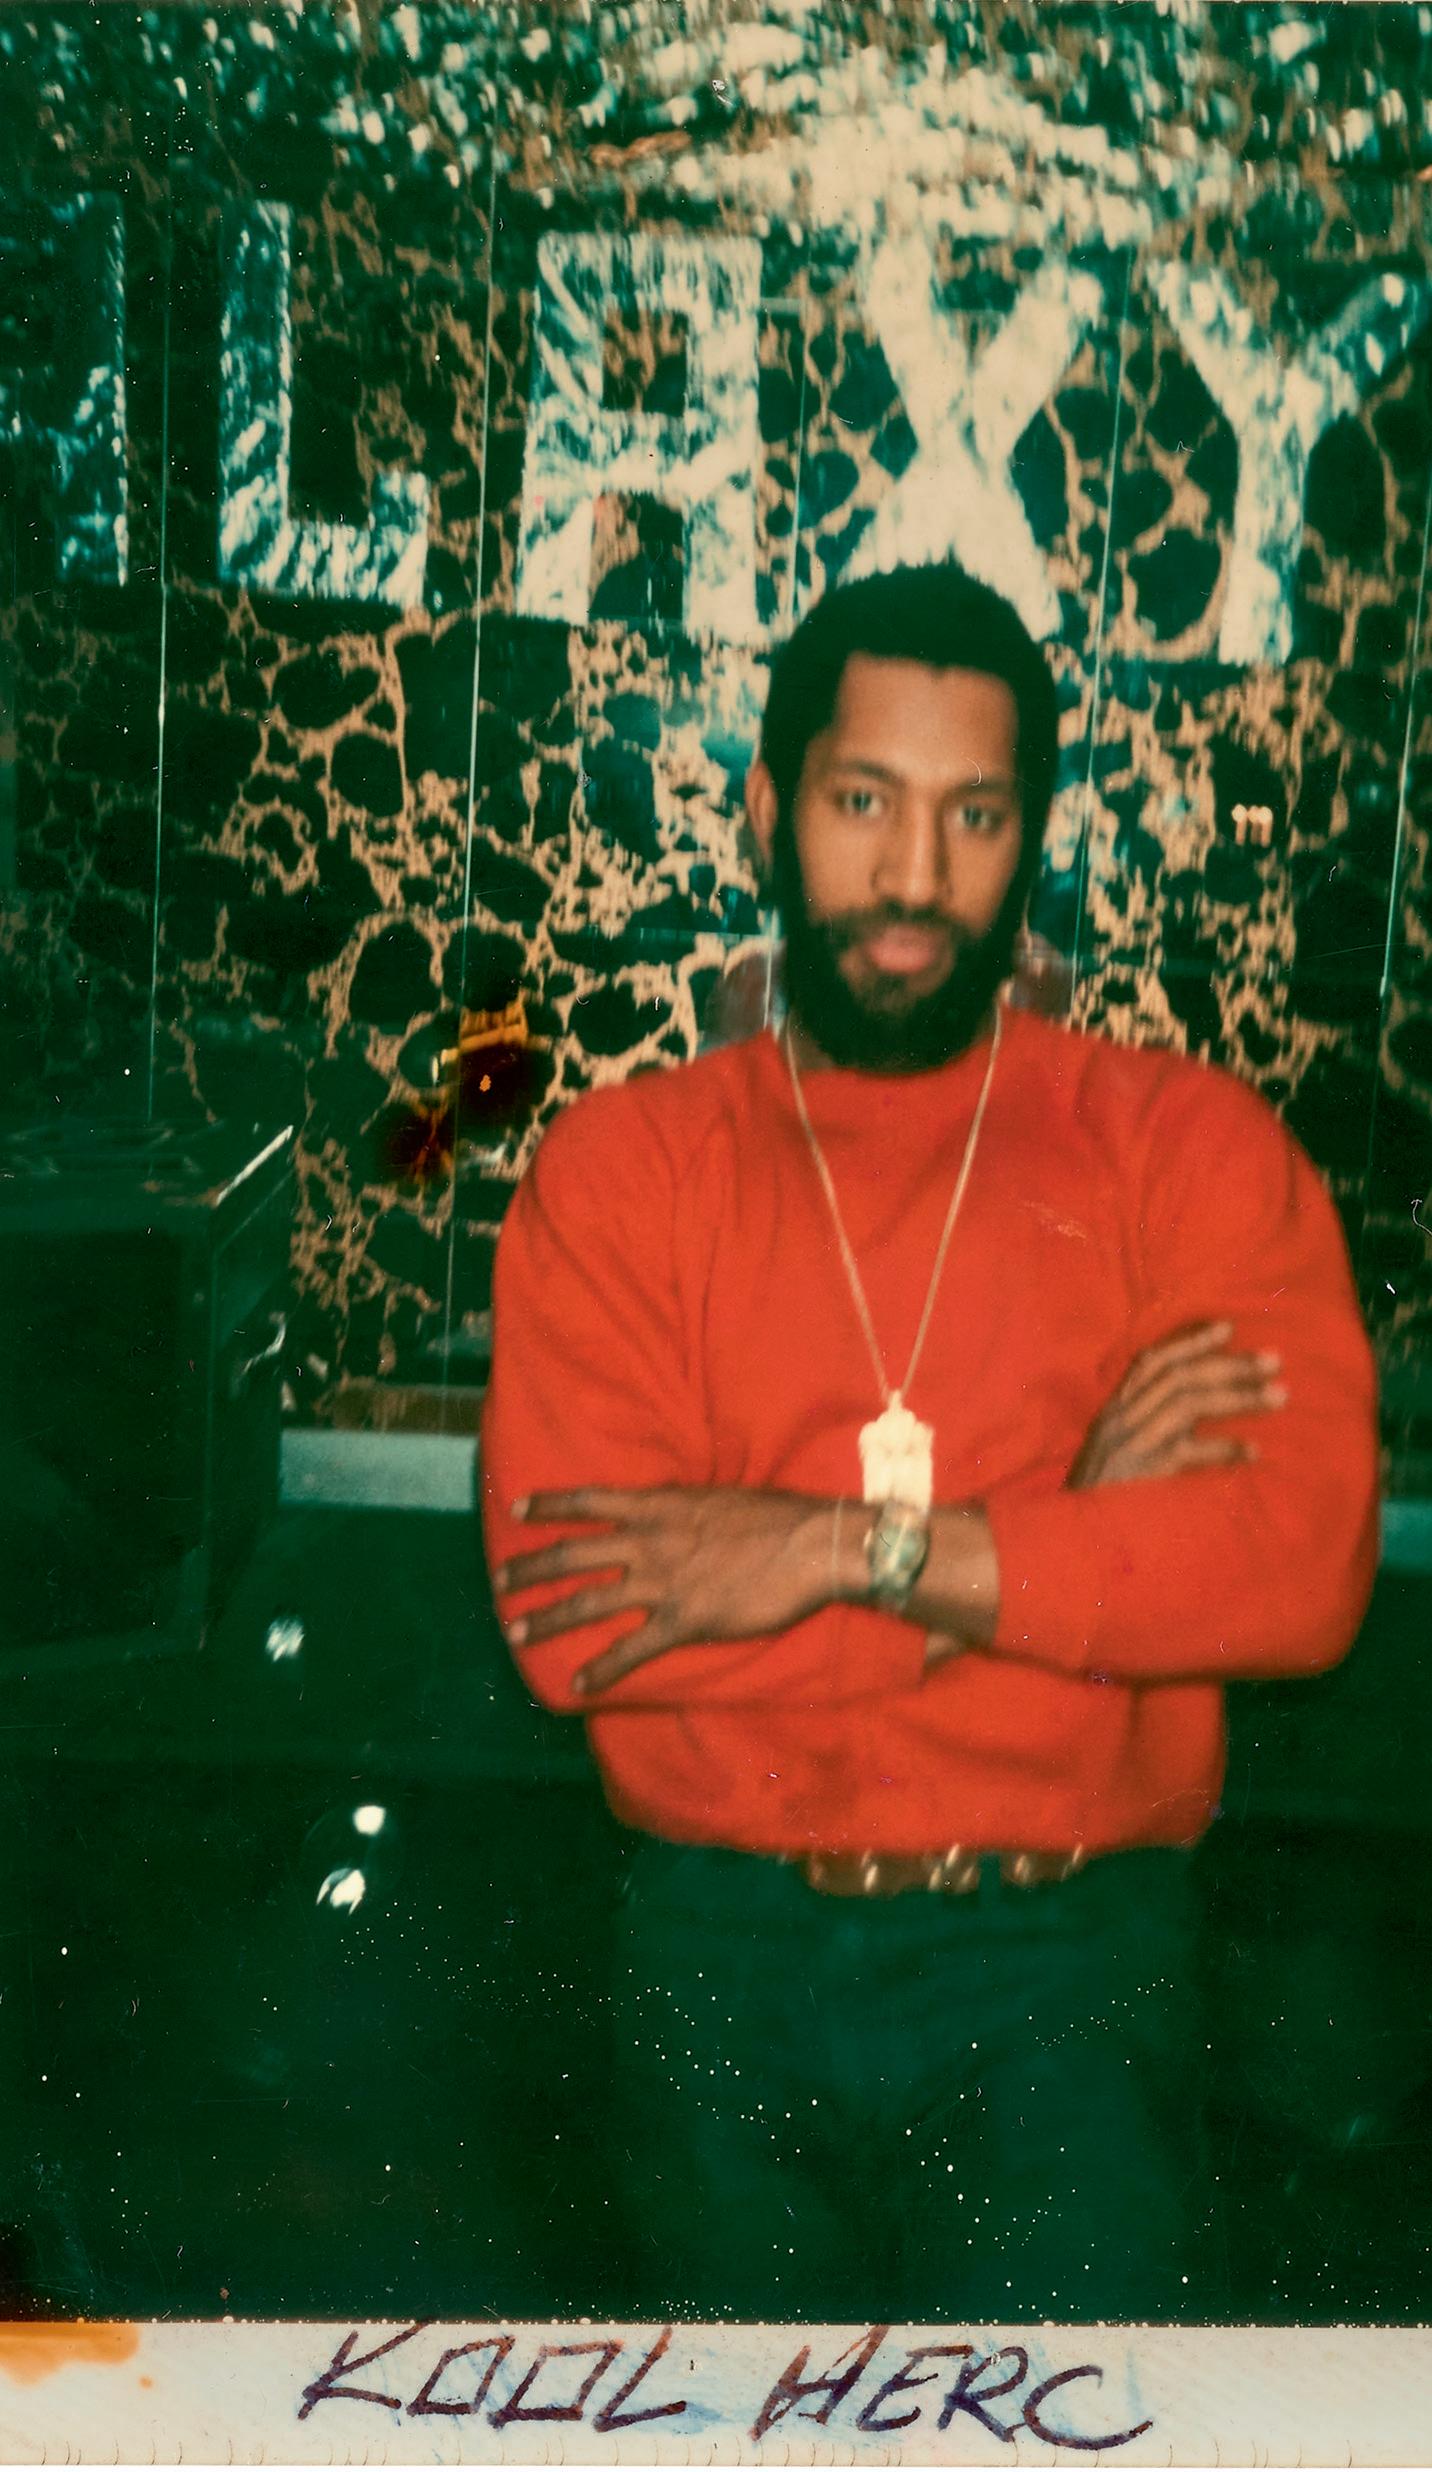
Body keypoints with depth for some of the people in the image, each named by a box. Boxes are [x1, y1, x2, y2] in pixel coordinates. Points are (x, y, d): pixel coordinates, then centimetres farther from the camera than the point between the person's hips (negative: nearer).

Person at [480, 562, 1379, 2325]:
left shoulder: (1187, 1147, -1)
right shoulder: (621, 1164, -1)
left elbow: (1304, 1556, -15)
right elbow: (571, 1610, -14)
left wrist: (850, 1547, -18)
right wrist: (1061, 1537, -15)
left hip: (1062, 1972, -1)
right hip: (722, 1959, 2)